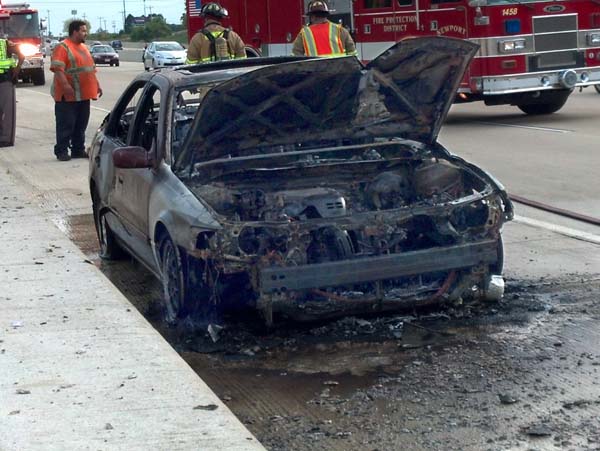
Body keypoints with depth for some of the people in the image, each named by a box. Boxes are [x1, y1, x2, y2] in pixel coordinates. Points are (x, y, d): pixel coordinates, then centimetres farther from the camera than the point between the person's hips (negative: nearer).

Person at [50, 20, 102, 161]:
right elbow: (57, 68, -20)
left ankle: (78, 150, 18)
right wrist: (65, 85, -29)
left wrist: (97, 85, 23)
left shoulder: (83, 47, 18)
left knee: (81, 125, 11)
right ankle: (61, 151, 1)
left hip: (83, 95, 8)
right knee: (66, 125, -4)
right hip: (68, 96, -8)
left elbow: (91, 68, 26)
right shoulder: (63, 47, -10)